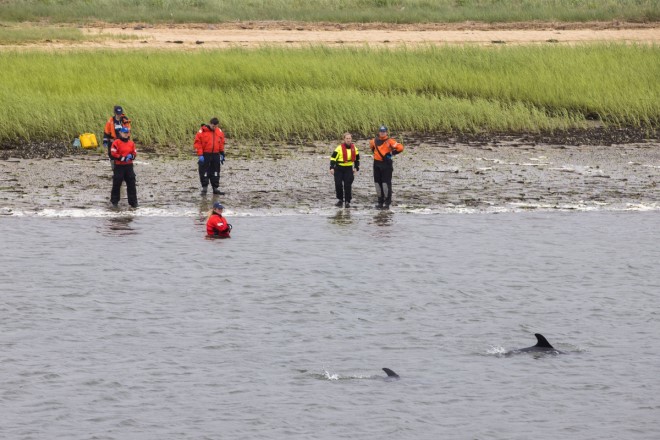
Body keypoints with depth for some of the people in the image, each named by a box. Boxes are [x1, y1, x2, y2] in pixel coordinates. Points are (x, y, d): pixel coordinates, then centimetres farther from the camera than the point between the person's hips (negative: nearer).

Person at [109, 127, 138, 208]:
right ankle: (114, 201, 16)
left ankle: (133, 201, 7)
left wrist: (131, 156, -9)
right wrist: (123, 158, -17)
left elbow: (134, 153, 14)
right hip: (119, 166, -4)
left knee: (131, 184, 2)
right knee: (116, 184, 3)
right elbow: (113, 154, -12)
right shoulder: (116, 143, -6)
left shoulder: (131, 143, 9)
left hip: (129, 166, 4)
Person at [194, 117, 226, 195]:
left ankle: (216, 188, 15)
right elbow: (198, 144, -10)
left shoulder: (219, 132, 5)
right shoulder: (202, 132, -10)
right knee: (204, 172, -1)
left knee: (215, 172, 8)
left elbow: (221, 143, 15)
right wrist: (200, 155, -15)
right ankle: (204, 188, 8)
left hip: (215, 155, 4)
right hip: (205, 155, -4)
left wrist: (222, 154, 13)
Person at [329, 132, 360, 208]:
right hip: (339, 168, -2)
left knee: (348, 185, -7)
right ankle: (340, 200, 16)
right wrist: (332, 167, -17)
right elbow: (333, 157, -10)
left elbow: (357, 158, 18)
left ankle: (347, 201, 1)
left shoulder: (354, 148, 3)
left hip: (348, 169, 2)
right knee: (338, 184, -2)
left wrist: (357, 168, 16)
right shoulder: (339, 148, -10)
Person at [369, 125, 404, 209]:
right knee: (378, 183, 9)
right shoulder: (374, 141, 6)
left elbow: (400, 148, -12)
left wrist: (392, 153, -7)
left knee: (386, 183, -7)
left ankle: (387, 203, -2)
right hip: (377, 164, 5)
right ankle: (380, 201, 18)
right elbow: (371, 146, 30)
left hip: (386, 164, -5)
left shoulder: (389, 141, -9)